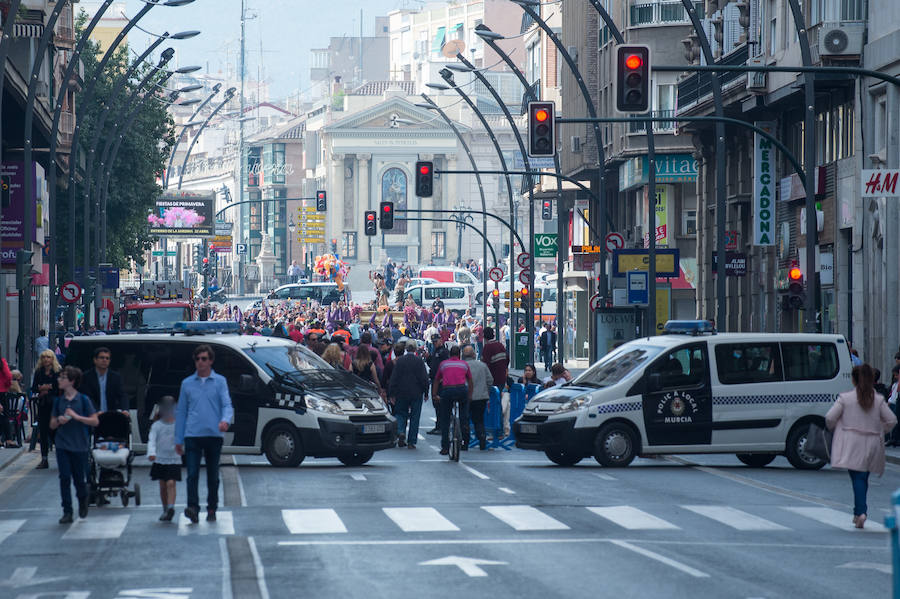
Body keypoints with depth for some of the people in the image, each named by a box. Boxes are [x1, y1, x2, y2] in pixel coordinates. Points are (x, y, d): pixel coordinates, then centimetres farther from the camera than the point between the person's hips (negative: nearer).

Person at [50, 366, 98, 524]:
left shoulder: (83, 400, -4)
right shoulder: (58, 401, 6)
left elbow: (95, 421, -7)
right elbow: (52, 425, 11)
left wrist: (77, 417, -17)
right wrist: (59, 420, -11)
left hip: (79, 446, -2)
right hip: (62, 445, 2)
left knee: (80, 479, 5)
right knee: (64, 478, -4)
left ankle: (82, 501, 35)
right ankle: (67, 512, 0)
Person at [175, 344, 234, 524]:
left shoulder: (219, 381, 7)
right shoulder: (187, 383, 12)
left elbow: (227, 404, -3)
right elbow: (181, 412, 14)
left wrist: (225, 420, -26)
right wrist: (178, 440, 11)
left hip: (214, 435, 0)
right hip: (193, 435, 0)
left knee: (213, 476, 7)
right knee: (192, 474, -13)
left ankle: (212, 509, 17)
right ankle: (193, 508, -20)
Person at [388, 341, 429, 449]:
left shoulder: (399, 361, -4)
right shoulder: (420, 361, -8)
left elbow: (393, 378, -3)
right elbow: (424, 378, -7)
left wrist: (391, 394, 3)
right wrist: (425, 392, 5)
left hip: (402, 393, 1)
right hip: (416, 394, -1)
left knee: (401, 413, 15)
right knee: (414, 417, 7)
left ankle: (401, 432, -10)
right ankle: (411, 442, 7)